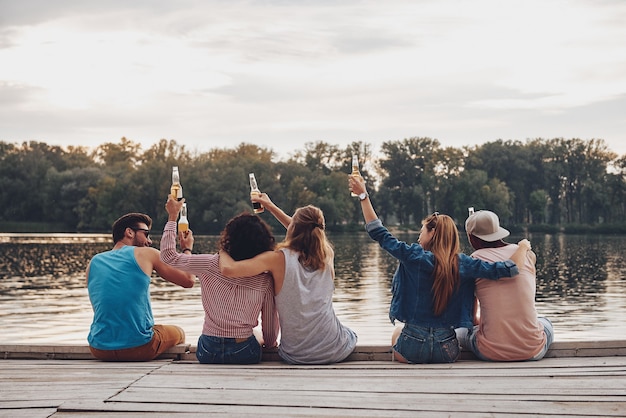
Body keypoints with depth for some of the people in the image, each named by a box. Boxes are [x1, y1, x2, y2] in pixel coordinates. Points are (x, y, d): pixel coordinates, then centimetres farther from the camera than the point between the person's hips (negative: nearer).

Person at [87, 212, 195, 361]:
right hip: (139, 348, -4)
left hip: (100, 350, 5)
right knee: (178, 332, 27)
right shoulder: (147, 254, -2)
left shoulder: (94, 262, 10)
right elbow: (189, 280, 5)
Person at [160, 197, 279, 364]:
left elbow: (169, 255, -4)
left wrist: (172, 216, 6)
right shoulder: (266, 280, -11)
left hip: (208, 352, 0)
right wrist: (269, 344, 19)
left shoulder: (212, 265, -15)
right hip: (245, 354, 0)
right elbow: (270, 323, -3)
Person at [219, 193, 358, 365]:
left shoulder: (279, 259, -16)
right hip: (335, 352, 2)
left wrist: (223, 250, -2)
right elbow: (305, 232, 15)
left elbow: (229, 269, -24)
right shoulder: (327, 256, -4)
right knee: (351, 334, 39)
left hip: (295, 356, -2)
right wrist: (270, 206, 22)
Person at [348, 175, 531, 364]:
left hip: (412, 346, -2)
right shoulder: (463, 264, -4)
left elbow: (379, 233, -4)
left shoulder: (414, 257, -11)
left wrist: (363, 195, 1)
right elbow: (506, 269, -7)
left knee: (397, 333, 34)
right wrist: (522, 248, 13)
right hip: (447, 351, 2)